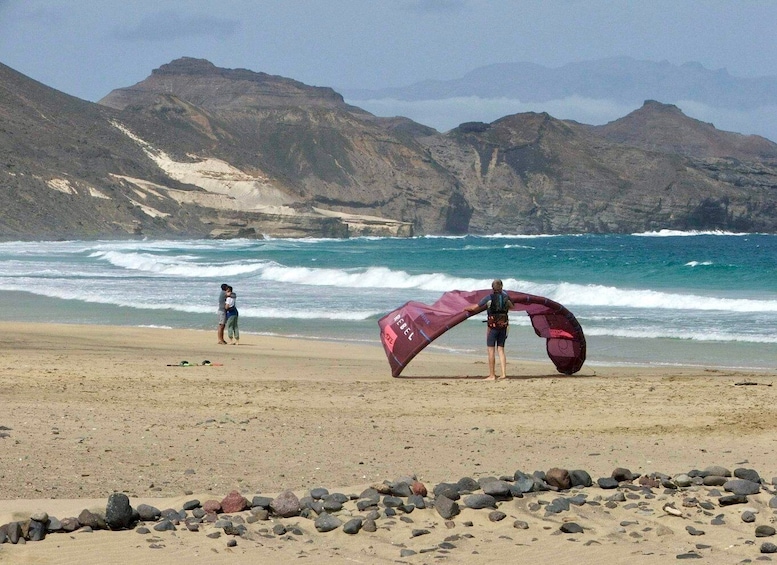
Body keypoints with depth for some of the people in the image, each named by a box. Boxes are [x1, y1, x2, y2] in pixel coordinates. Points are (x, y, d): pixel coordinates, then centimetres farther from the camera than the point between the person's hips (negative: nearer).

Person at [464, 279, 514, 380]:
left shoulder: (489, 298, -8)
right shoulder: (505, 297, 4)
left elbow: (474, 308, -3)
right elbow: (511, 306, 24)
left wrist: (466, 308, 17)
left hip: (493, 325, -4)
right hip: (503, 325, 4)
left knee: (491, 351, 2)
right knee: (501, 350, 9)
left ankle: (492, 375, 2)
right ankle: (504, 373, 0)